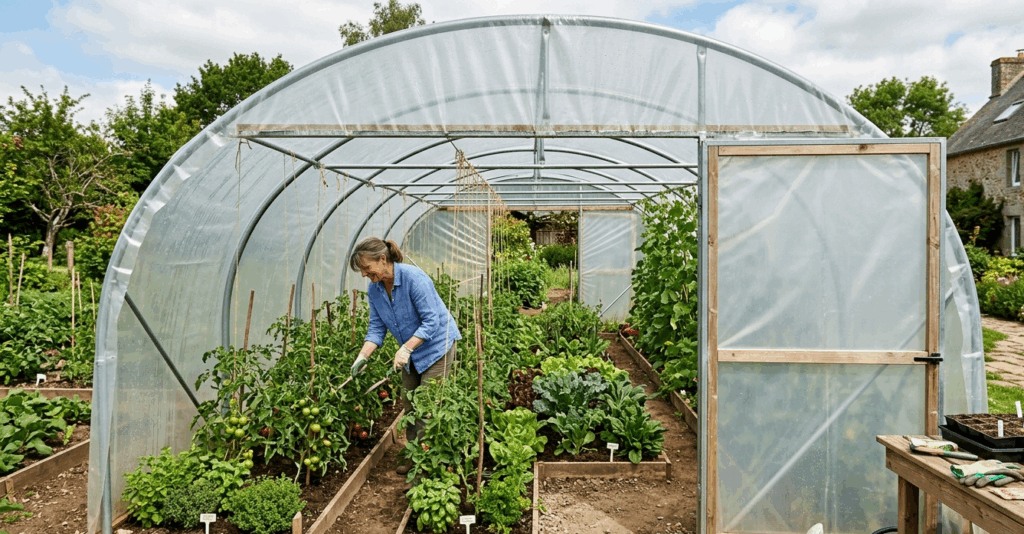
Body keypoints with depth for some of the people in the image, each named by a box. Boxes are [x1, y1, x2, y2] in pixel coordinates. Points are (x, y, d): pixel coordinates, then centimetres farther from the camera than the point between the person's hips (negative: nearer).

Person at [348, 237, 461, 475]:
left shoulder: (413, 277, -26)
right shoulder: (374, 290, -4)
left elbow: (431, 321, -27)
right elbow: (377, 327, 0)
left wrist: (406, 348, -33)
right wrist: (363, 355, -16)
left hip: (437, 345, -8)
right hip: (412, 351, 8)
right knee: (409, 403, 12)